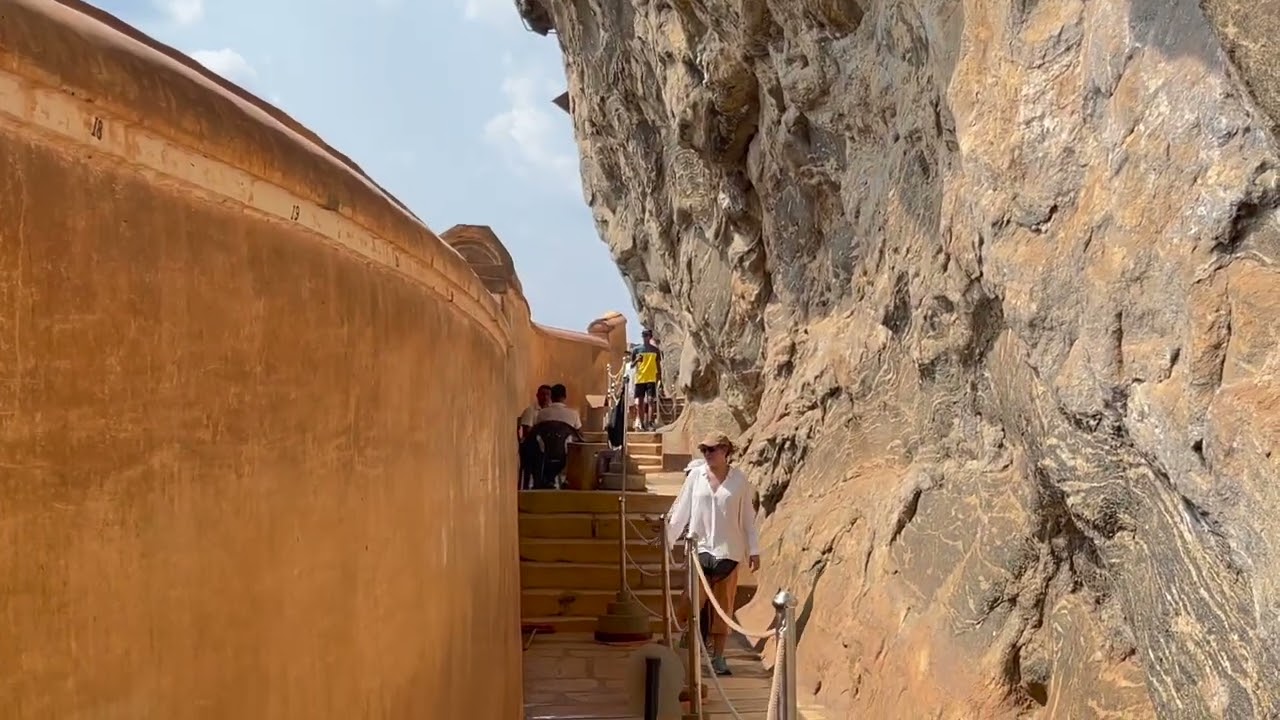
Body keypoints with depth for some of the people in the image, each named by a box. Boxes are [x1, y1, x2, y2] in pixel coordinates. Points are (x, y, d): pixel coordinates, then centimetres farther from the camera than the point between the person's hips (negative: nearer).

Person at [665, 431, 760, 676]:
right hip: (700, 548, 0)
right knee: (692, 601, -8)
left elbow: (748, 516, 4)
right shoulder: (696, 475, 1)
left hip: (728, 550, 0)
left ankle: (718, 657, 15)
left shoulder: (739, 479, 0)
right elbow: (682, 510, 7)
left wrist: (754, 550, 3)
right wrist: (667, 538, 7)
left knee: (723, 604, 6)